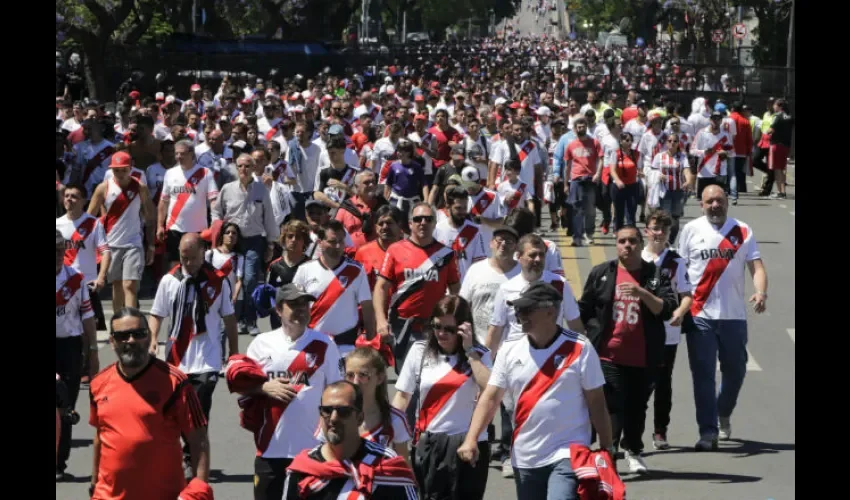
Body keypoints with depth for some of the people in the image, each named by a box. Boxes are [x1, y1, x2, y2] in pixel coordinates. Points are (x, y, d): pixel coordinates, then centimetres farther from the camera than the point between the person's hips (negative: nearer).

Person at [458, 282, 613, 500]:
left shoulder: (579, 349, -6)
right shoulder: (510, 351, 3)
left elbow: (596, 402, -2)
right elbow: (490, 398, 1)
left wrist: (606, 450, -3)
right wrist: (471, 439, -12)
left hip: (567, 457, -5)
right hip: (524, 460, 5)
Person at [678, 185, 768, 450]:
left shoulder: (742, 231, 5)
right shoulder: (691, 230, 3)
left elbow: (756, 266, -2)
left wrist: (761, 292, -21)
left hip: (734, 315, 1)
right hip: (700, 316, -1)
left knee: (735, 370, 11)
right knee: (703, 374, -4)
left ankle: (723, 414, 38)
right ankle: (708, 432, -1)